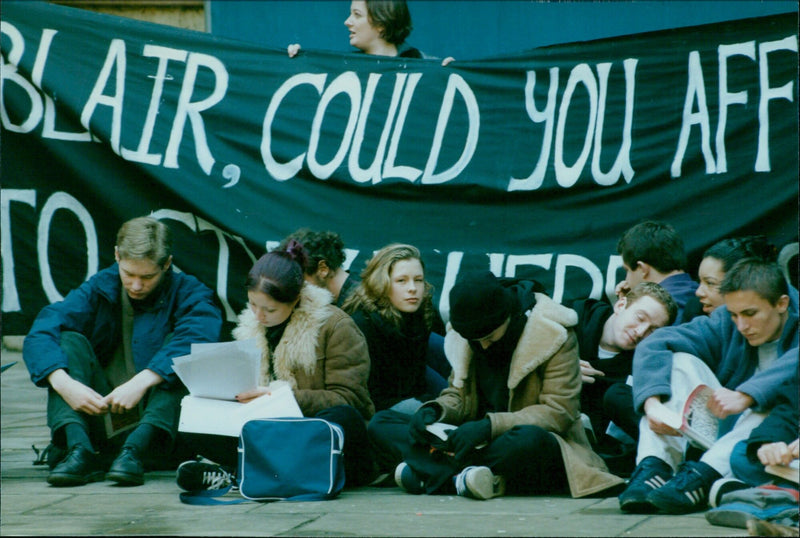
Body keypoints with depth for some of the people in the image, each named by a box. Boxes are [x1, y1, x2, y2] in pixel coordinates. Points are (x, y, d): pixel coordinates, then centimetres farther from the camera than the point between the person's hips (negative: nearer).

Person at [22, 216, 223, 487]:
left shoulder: (188, 293, -1)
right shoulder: (98, 290, 5)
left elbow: (199, 339, -25)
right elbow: (39, 335, -10)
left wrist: (142, 381, -37)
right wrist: (62, 383, -30)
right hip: (101, 418, 2)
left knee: (176, 343, -22)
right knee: (69, 340, -14)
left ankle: (134, 449, -40)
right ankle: (80, 450, -34)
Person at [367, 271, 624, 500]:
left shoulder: (553, 334, -9)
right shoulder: (462, 336, 7)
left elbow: (559, 411, -15)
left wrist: (490, 425, -27)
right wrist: (435, 410, -10)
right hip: (479, 443, 6)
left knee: (528, 441, -43)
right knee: (380, 423, -10)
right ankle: (460, 478, -36)